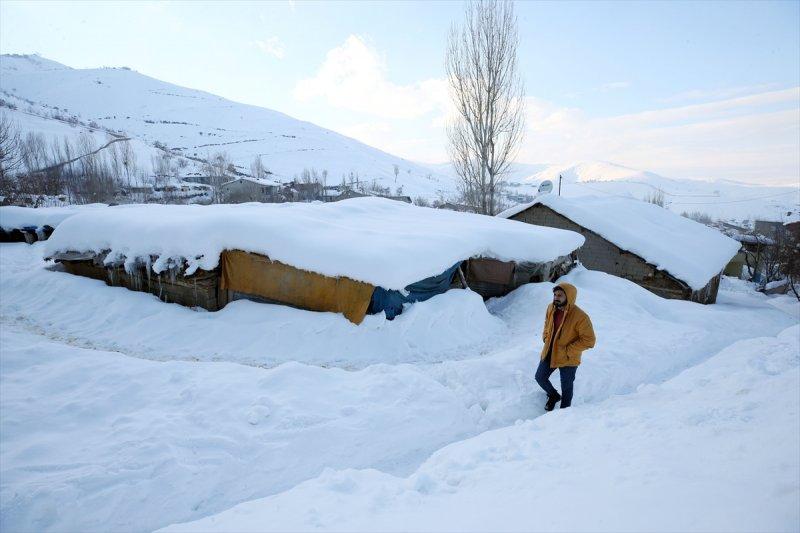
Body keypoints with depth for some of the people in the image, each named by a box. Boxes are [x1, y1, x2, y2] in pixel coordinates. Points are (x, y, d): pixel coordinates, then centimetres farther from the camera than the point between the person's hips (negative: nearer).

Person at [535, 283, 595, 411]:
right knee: (540, 377, 18)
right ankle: (554, 395, 47)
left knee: (566, 388, 13)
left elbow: (589, 340, -22)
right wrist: (546, 338, 2)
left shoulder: (580, 316, -25)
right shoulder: (551, 308, -6)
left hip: (568, 360, -5)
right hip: (548, 354, 6)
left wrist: (568, 350, -22)